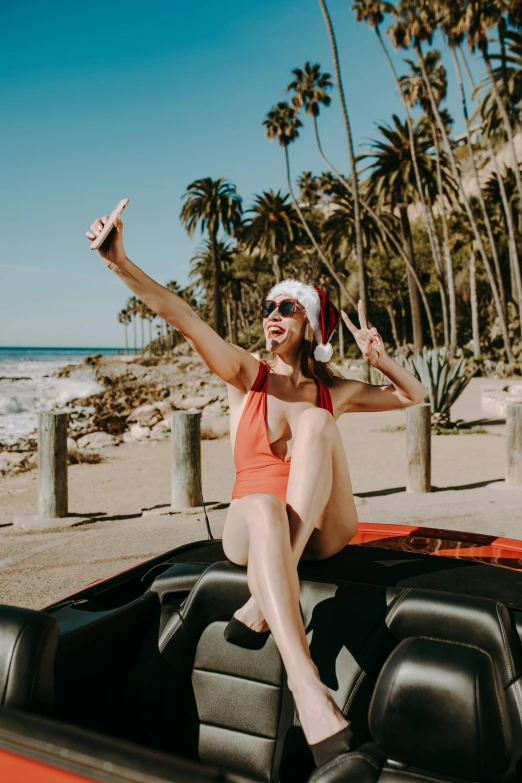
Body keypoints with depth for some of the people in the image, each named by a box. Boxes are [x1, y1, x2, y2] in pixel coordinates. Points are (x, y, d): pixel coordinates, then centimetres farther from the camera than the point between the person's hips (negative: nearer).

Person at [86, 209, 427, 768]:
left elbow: (414, 396, 22)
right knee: (263, 505, -40)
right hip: (250, 529, -1)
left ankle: (261, 609, -32)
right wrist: (120, 264, -28)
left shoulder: (333, 393, 9)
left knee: (315, 423, -26)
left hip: (320, 530, 2)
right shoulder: (247, 377, 3)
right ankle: (306, 685, -53)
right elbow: (180, 315, -14)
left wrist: (380, 359, 2)